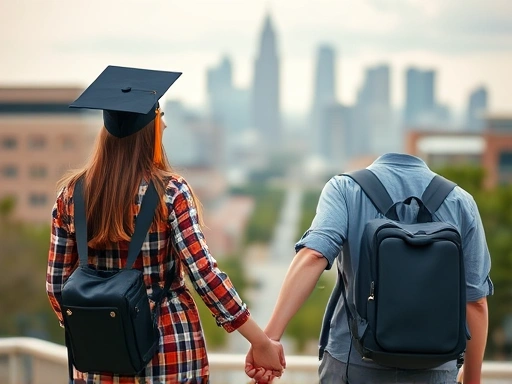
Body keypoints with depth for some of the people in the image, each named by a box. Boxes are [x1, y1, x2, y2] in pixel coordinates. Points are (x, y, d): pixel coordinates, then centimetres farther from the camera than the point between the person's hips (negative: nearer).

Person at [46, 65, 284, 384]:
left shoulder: (72, 192, -3)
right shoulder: (171, 192, -13)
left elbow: (57, 282, 1)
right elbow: (203, 273, -19)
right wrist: (261, 342, -16)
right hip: (168, 345, -3)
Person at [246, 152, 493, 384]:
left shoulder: (346, 188, -3)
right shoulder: (461, 201, 2)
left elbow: (313, 255, -21)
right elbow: (475, 300, 1)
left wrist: (271, 334, -27)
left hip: (355, 362, -1)